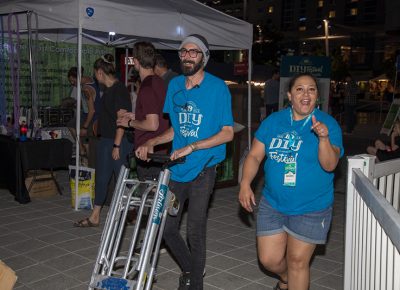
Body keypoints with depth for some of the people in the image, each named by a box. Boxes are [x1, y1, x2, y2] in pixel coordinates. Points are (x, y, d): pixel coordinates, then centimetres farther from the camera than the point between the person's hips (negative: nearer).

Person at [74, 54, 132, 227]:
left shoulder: (119, 90, -15)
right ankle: (94, 217, 21)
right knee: (101, 179, 12)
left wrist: (117, 145, -21)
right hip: (105, 140, 10)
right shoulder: (108, 90, 13)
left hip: (118, 142, -9)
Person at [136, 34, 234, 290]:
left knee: (195, 233, 2)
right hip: (177, 168, 5)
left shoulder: (218, 87, -9)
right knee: (167, 228, 9)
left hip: (202, 170, -5)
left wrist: (191, 147, -19)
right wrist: (152, 143, 2)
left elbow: (227, 133, -11)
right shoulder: (175, 85, 8)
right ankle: (189, 268, 34)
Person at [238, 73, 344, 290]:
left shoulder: (328, 124, -9)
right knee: (269, 259, 10)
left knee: (297, 262, 5)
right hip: (272, 204, 3)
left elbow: (329, 165, -18)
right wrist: (245, 184, -12)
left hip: (311, 209, -3)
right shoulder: (273, 121, 0)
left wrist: (324, 138, -35)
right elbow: (255, 155, 2)